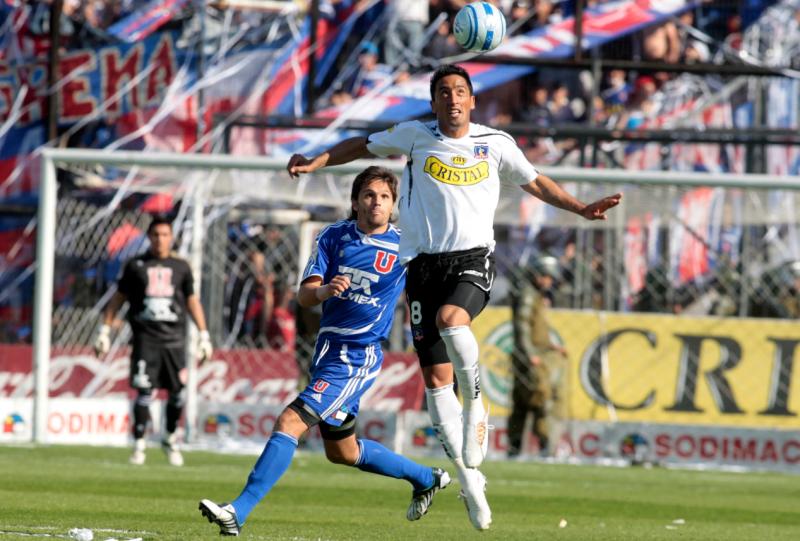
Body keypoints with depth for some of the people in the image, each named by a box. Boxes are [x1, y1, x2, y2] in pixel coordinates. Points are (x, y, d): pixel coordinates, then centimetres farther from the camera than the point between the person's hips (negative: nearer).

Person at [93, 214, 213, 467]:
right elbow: (117, 299, 10)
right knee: (144, 391, -8)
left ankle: (171, 439, 21)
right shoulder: (136, 266, 6)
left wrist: (204, 335, 8)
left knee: (177, 393, 2)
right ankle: (139, 443, 1)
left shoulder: (181, 267, 9)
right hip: (145, 339, -2)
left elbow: (192, 301, 14)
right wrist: (105, 330, 4)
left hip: (174, 339, 2)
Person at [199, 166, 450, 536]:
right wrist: (323, 291, -28)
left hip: (358, 357, -6)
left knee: (289, 423, -20)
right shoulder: (333, 237, 2)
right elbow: (303, 295, -6)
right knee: (342, 451, 20)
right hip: (328, 349, 6)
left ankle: (239, 512, -24)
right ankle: (426, 479, 40)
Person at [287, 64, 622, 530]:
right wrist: (317, 162, 7)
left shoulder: (496, 144, 6)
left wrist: (581, 209, 12)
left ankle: (476, 404, -13)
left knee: (451, 319, -36)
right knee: (436, 377, -2)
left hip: (474, 257, -2)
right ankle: (469, 476, 6)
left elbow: (535, 182, 20)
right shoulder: (416, 137, 6)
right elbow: (364, 146, 19)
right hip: (424, 263, 2)